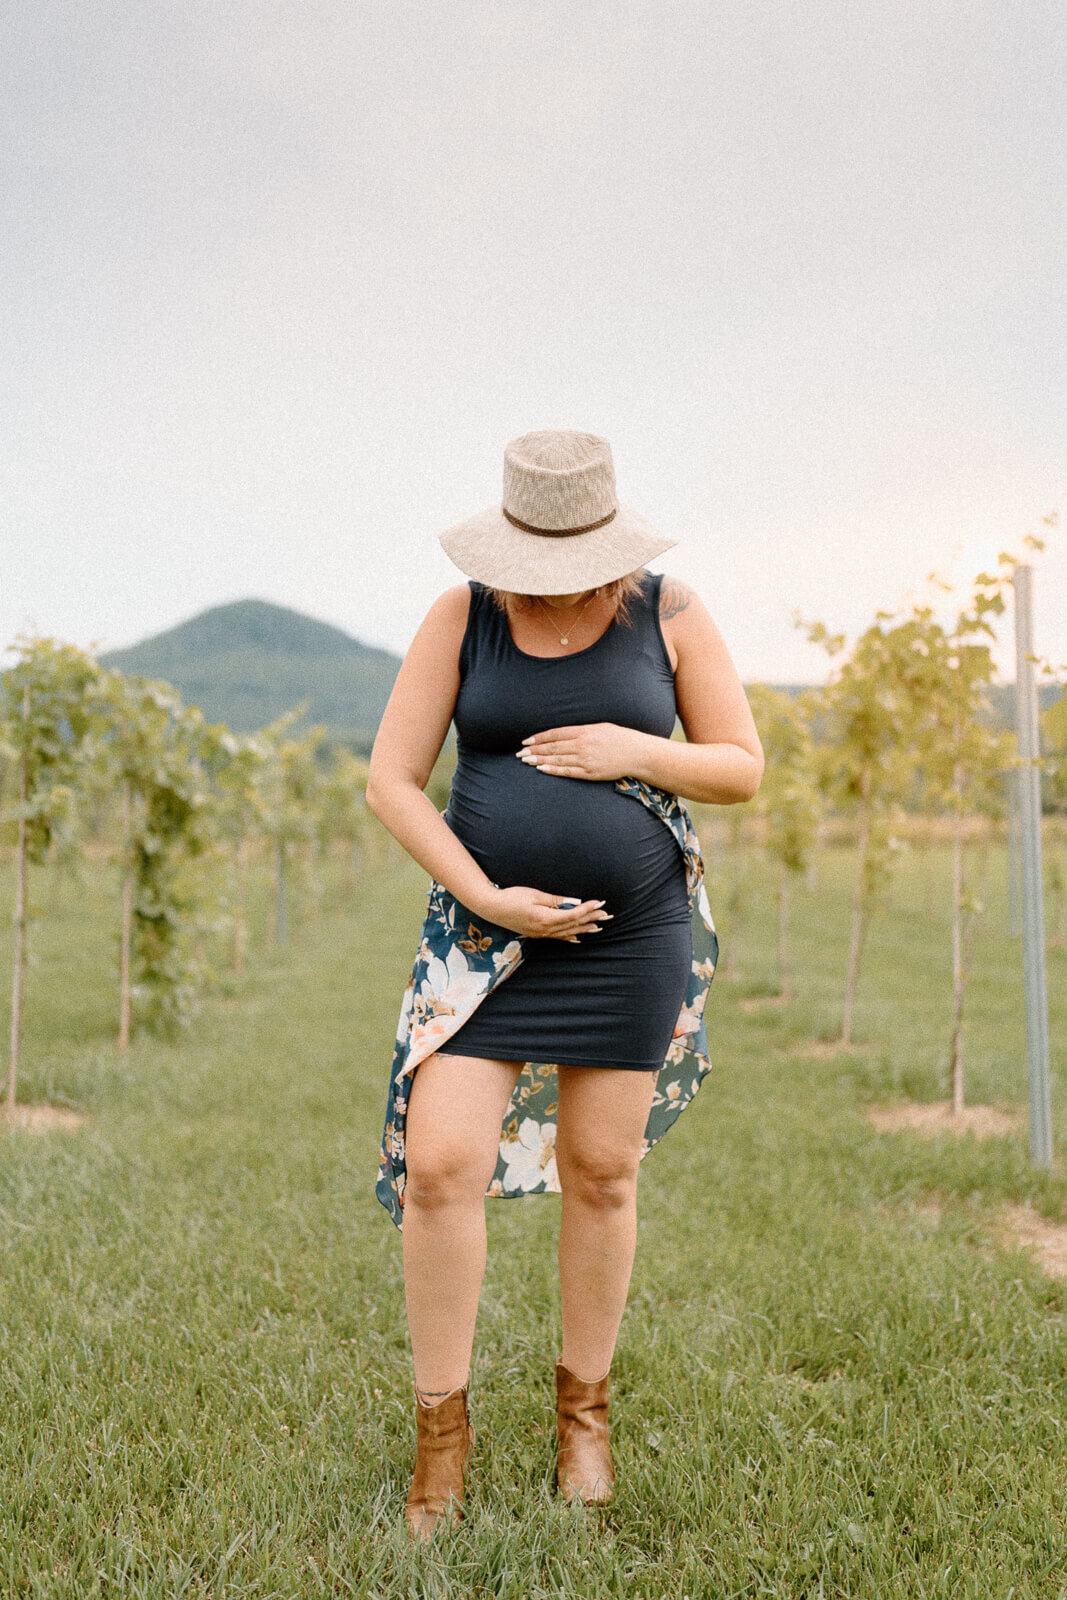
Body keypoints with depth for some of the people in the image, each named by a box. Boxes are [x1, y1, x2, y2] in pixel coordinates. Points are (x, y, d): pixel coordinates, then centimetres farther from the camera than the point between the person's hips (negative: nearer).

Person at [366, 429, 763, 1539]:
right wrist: (485, 896, -14)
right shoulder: (461, 617, -1)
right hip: (488, 925, 0)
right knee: (439, 1165, -9)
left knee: (600, 1173, 7)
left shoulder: (669, 613, 0)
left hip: (632, 933, 0)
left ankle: (583, 1407, 28)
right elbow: (390, 782, -4)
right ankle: (442, 1428, 10)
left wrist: (636, 752, -15)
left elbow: (745, 769, 3)